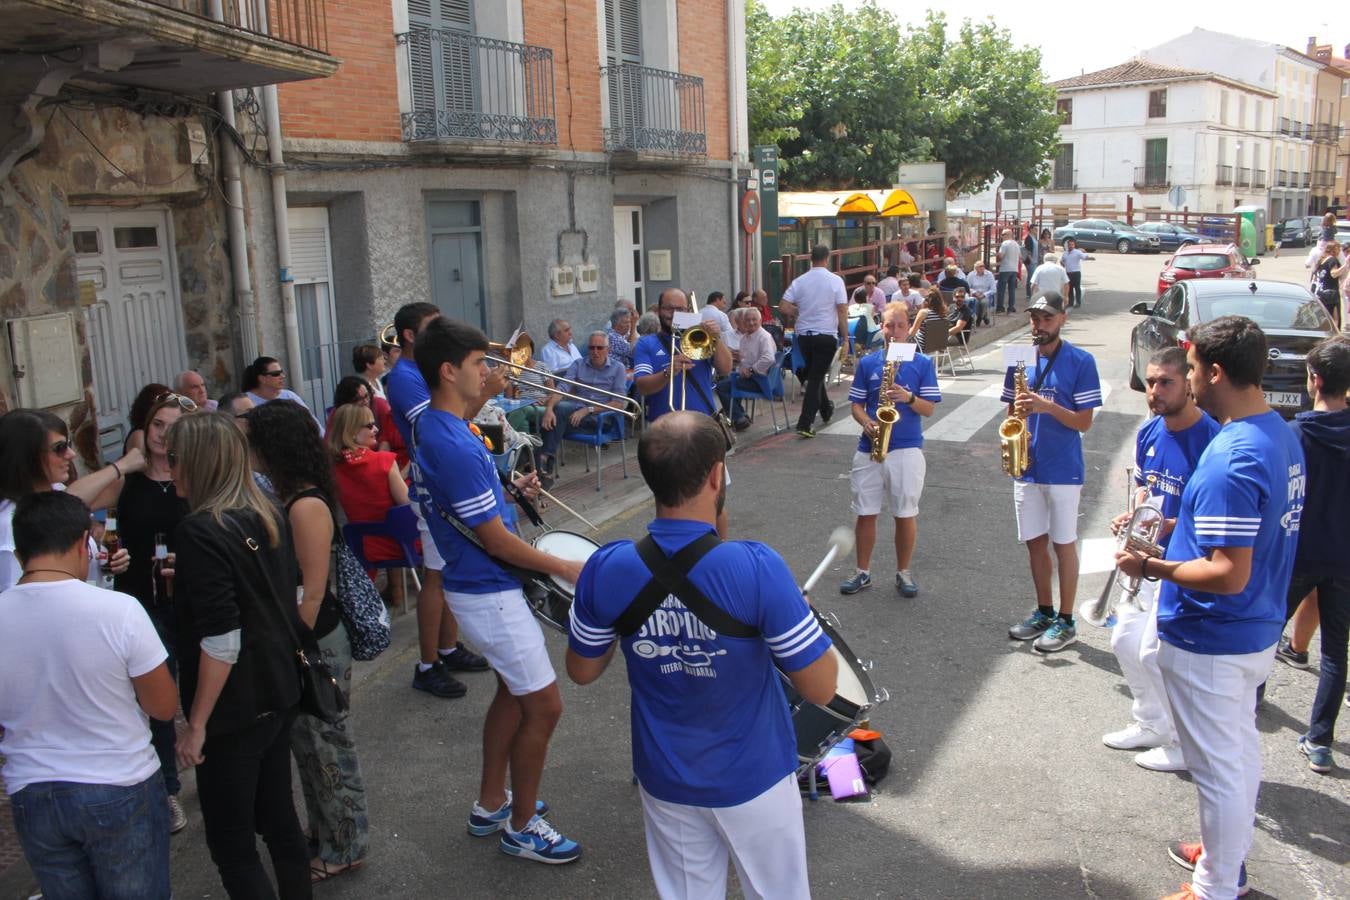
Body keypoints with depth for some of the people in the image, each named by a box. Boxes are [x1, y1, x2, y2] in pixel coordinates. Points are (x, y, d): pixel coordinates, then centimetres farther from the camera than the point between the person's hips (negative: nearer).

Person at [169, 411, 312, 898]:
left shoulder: (200, 531, -19)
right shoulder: (268, 516, 3)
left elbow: (221, 641, -23)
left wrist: (196, 724, -15)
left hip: (234, 710, -8)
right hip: (279, 694, 8)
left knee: (231, 845, 5)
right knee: (278, 818, 20)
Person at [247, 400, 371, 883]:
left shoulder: (307, 506, -23)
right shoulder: (288, 499, 5)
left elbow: (312, 594, -22)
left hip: (316, 644, -9)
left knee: (326, 743, 7)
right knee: (307, 742, 21)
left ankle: (344, 847, 25)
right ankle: (324, 834, 39)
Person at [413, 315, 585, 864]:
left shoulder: (433, 427, 4)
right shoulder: (454, 446, -27)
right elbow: (495, 540, -24)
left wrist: (511, 489, 4)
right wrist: (563, 568, -13)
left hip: (477, 585, 10)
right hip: (489, 593, -10)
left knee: (513, 691, 22)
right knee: (543, 706, 1)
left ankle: (491, 805, 36)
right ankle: (521, 827, 17)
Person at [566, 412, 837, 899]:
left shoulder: (607, 569, -17)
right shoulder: (756, 568, -28)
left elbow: (582, 671, -1)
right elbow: (820, 689, -20)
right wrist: (790, 609, -3)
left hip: (665, 781, 3)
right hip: (754, 781, -2)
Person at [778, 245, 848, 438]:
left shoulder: (799, 281, 0)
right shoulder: (835, 281, -7)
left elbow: (784, 305, -3)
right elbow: (842, 311, -9)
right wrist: (845, 338, -3)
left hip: (804, 335, 4)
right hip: (826, 336, -4)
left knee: (814, 374, 22)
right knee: (816, 378, -3)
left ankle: (826, 410, 39)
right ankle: (805, 424, -9)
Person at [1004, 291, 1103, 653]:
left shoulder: (1080, 362, -8)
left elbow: (1084, 422, -10)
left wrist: (1047, 406, -24)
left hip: (1063, 470, -5)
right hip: (1026, 468, 5)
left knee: (1064, 545, 4)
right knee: (1035, 542, 13)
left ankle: (1065, 622, 14)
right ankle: (1044, 612, 27)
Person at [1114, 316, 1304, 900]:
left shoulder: (1231, 461, -29)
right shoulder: (1280, 434, 3)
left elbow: (1229, 575, -30)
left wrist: (1151, 567, -17)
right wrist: (1170, 527, 12)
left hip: (1212, 643, -10)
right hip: (1258, 630, 10)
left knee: (1219, 767, 7)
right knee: (1240, 748, 25)